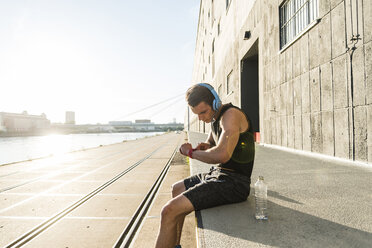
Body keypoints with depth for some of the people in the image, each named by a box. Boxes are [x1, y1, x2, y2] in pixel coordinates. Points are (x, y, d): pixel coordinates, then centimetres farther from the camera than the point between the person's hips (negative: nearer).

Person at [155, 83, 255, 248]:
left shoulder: (231, 114, -18)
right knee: (177, 189, 28)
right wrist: (203, 147, 3)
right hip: (219, 174, 11)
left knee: (169, 211, -21)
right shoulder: (215, 118, 13)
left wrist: (191, 152, -15)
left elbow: (222, 155, -32)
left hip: (233, 182, -11)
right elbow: (210, 144, 28)